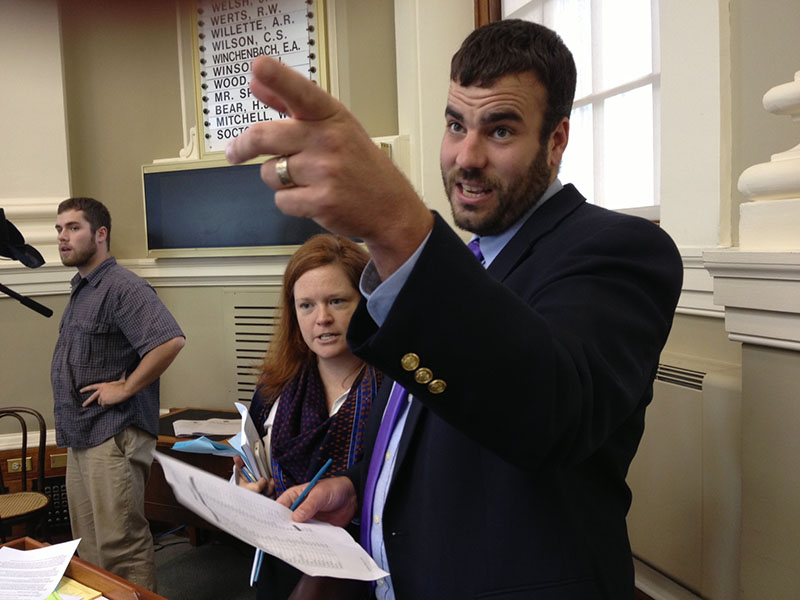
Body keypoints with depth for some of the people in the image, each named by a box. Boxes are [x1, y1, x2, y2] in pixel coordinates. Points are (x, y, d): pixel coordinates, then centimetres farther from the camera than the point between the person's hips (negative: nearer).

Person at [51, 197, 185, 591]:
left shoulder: (122, 287, -15)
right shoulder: (81, 289, 15)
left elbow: (171, 340, -29)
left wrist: (124, 389, -21)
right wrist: (68, 426, 15)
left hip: (113, 436, -10)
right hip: (81, 439, 10)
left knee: (120, 545, -2)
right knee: (88, 545, 18)